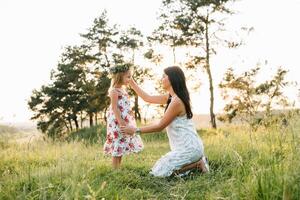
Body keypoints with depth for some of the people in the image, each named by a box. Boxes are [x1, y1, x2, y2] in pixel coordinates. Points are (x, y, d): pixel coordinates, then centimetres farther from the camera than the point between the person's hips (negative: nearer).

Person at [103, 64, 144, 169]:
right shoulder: (114, 90, -13)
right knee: (117, 146, -5)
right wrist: (121, 122, -24)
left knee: (121, 147, 13)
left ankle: (118, 168, 20)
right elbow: (114, 107, -19)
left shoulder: (122, 89, 15)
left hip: (125, 122, 10)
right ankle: (115, 170, 1)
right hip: (117, 123, -10)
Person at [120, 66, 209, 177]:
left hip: (189, 147, -9)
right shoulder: (171, 97, 9)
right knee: (157, 168, 14)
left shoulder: (176, 101, -20)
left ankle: (198, 163, -3)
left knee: (159, 172, -11)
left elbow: (160, 126, -15)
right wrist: (131, 82, 16)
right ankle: (196, 160, 12)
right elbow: (148, 98, 16)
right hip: (184, 147, 10)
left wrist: (136, 130, -9)